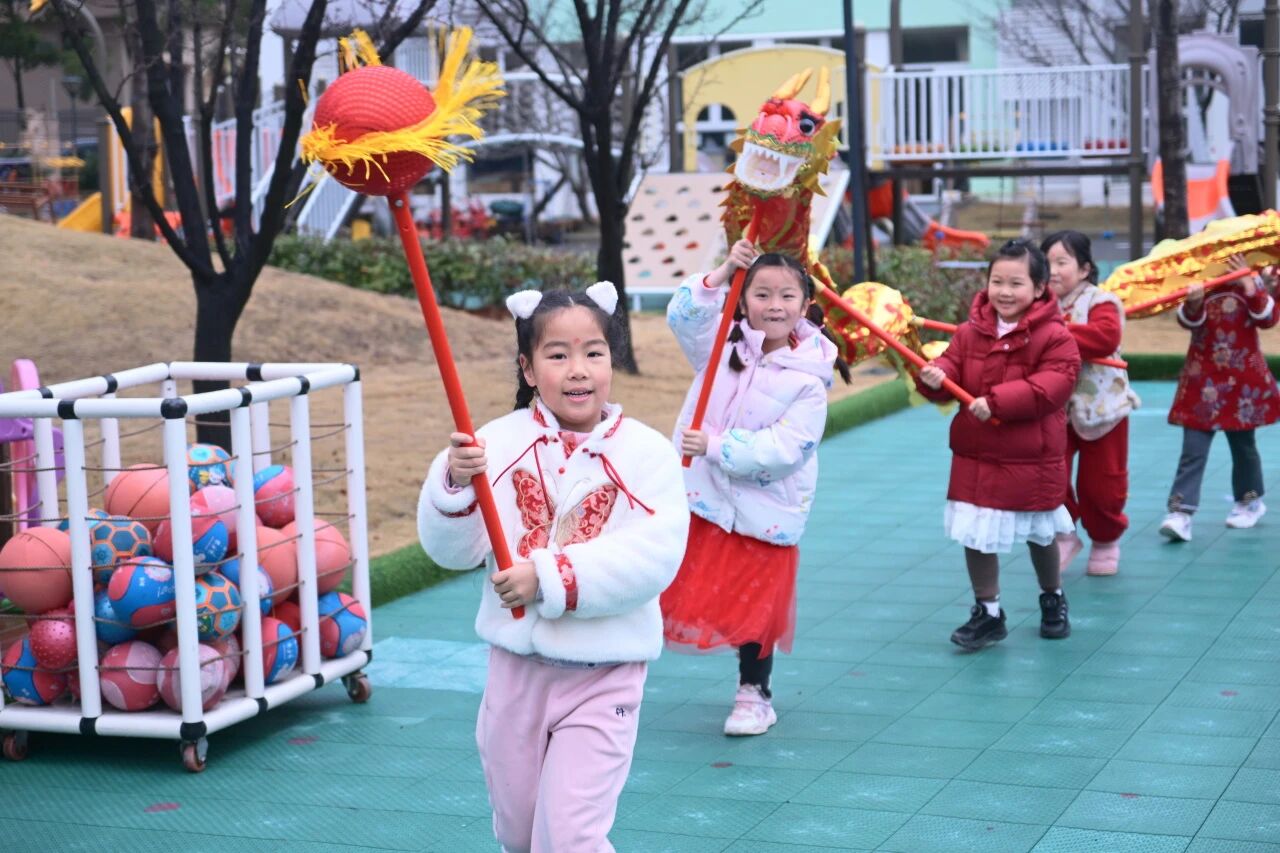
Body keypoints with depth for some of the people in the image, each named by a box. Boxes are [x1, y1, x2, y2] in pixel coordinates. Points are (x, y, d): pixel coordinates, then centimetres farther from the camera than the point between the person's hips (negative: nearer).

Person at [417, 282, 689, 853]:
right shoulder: (498, 442, -4)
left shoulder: (646, 452, -10)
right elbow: (452, 550, -5)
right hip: (516, 669, 3)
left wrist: (551, 577, -27)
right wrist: (453, 484, -24)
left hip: (603, 677, -3)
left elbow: (655, 555, -21)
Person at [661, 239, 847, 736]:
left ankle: (754, 694, 25)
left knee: (753, 606, 8)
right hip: (702, 498, 2)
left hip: (765, 512, -2)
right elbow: (683, 316, -15)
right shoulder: (724, 346, 1)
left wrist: (716, 446, -24)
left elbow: (784, 449, -19)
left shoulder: (807, 380, -11)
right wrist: (722, 273, -28)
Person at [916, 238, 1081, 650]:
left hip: (1033, 458, -3)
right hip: (974, 454, 3)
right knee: (975, 535, 3)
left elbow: (1055, 382, -23)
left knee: (1040, 535, 17)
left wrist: (998, 402, -29)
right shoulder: (970, 332, 0)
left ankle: (1053, 599, 41)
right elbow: (952, 365, -1)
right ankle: (987, 612, 18)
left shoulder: (1054, 336, -13)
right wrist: (934, 377, -27)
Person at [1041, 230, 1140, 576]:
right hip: (1053, 408, 3)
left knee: (1101, 483, 6)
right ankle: (1063, 534, 15)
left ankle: (1105, 541, 32)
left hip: (1100, 407, -3)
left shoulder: (1100, 302, -13)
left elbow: (1106, 337, -32)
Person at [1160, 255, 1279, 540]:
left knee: (1243, 444, 14)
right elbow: (1188, 321, -17)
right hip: (1202, 380, -1)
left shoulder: (1251, 282, 0)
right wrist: (1193, 304, -40)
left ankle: (1250, 500, 34)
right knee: (1193, 449, -7)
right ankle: (1181, 512, -11)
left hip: (1244, 379, 1)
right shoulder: (1197, 285, -3)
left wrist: (1250, 286, -23)